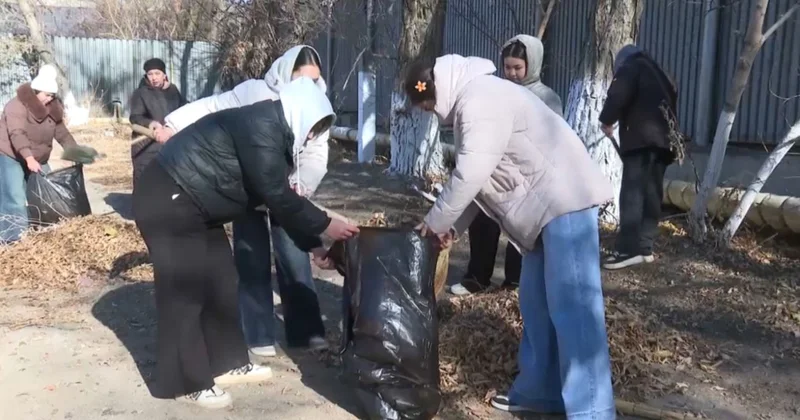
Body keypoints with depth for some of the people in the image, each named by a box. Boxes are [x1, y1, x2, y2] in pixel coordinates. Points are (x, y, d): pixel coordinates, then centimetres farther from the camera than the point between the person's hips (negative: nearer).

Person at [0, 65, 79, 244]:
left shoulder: (52, 107, 1)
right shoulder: (18, 105, -22)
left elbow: (61, 132, 7)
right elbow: (17, 134, -34)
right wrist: (29, 158, -47)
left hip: (38, 159, 8)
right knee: (15, 200, -14)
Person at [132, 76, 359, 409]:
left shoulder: (273, 133, 9)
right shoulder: (261, 129, -22)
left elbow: (280, 198, 13)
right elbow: (278, 198, -23)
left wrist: (312, 245, 11)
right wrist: (325, 225, -14)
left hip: (195, 205, 10)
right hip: (168, 202, -10)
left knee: (221, 282, 13)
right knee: (184, 290, -4)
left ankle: (226, 364, 25)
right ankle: (186, 381, 8)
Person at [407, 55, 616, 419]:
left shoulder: (479, 101, -17)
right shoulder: (473, 100, 17)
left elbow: (470, 176, -21)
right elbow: (478, 177, 19)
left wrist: (435, 221, -7)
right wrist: (452, 226, 12)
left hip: (565, 200, -11)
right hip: (547, 204, 11)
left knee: (571, 307, -11)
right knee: (537, 302, 14)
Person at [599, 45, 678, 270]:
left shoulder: (630, 68, 7)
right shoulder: (657, 73, 31)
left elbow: (618, 95, -10)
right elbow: (672, 97, 27)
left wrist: (607, 120, 2)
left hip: (642, 138, -8)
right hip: (662, 138, 8)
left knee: (632, 194, -14)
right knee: (651, 196, 7)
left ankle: (629, 249, -21)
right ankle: (644, 248, 6)